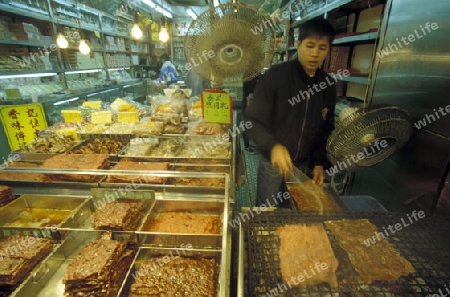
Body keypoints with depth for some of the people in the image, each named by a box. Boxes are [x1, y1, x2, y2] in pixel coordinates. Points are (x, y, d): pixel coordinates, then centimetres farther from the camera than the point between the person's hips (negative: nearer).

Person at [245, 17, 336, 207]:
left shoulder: (328, 85, 2)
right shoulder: (275, 76, -14)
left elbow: (326, 129, 11)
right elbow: (253, 120, -16)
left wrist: (319, 163, 2)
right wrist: (272, 146, -33)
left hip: (306, 165, 5)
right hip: (273, 162, -4)